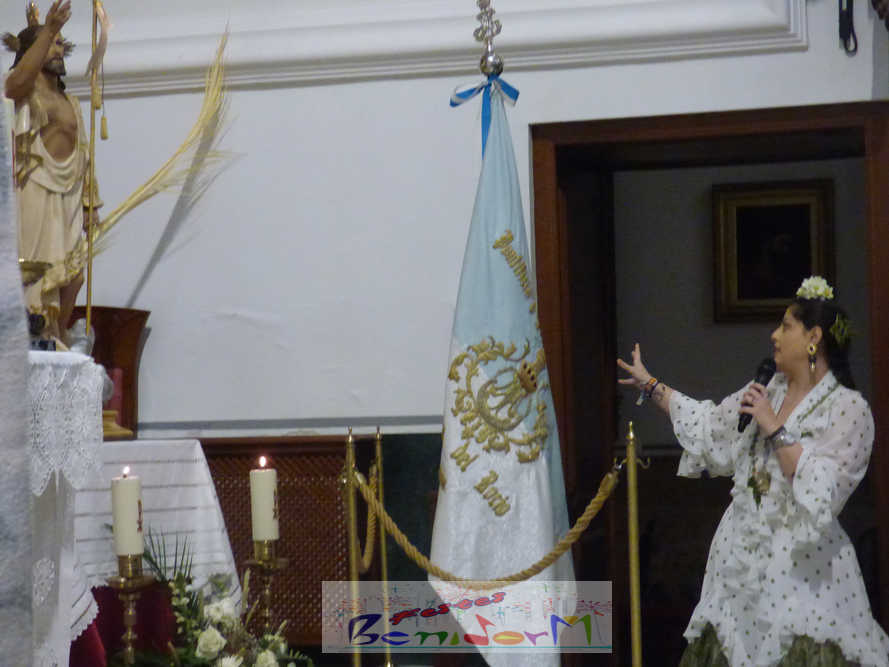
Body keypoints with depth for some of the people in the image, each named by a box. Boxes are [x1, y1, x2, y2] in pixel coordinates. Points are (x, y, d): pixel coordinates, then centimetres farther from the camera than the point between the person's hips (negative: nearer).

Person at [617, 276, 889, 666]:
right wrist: (650, 385, 23)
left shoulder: (849, 410, -11)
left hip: (799, 566, -6)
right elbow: (710, 424, 20)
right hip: (741, 557, 6)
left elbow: (821, 493, -20)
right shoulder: (769, 391, 11)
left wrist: (774, 429, -19)